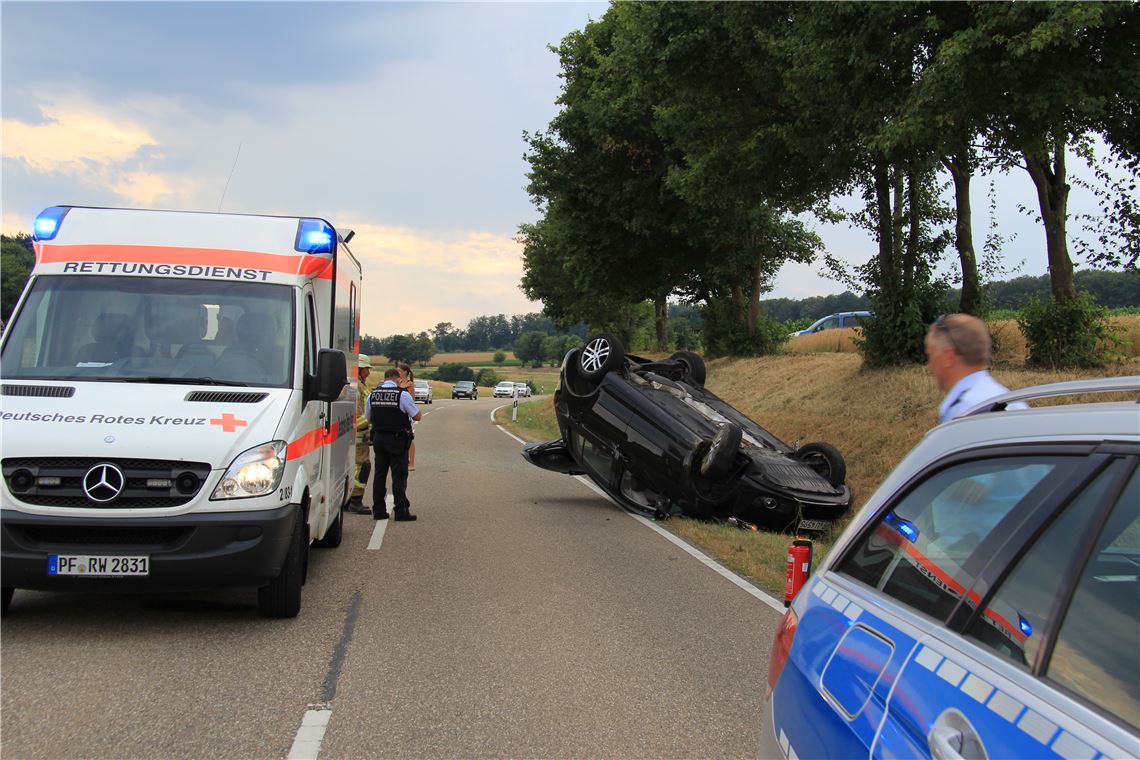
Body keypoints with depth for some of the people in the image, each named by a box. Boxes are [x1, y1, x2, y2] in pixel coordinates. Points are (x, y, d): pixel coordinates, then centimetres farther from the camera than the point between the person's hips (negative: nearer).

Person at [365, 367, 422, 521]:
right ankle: (401, 511, -1)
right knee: (399, 475, -1)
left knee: (379, 474, 11)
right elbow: (417, 417, -7)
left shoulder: (373, 394, 5)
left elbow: (368, 418, 14)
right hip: (397, 440, -5)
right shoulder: (403, 394, -12)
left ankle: (378, 510, 12)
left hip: (378, 438, 5)